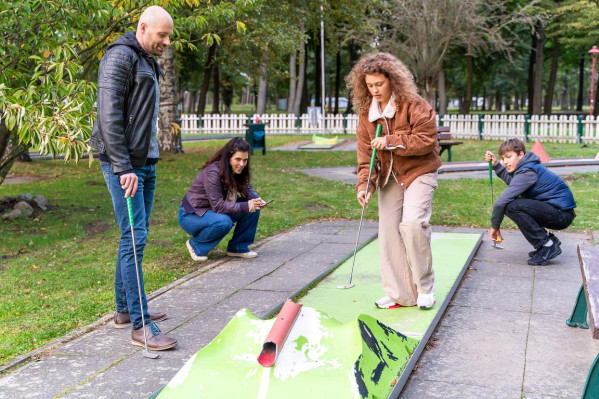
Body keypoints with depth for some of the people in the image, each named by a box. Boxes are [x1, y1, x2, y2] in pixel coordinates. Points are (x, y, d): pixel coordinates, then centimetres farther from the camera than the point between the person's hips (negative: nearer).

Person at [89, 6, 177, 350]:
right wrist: (123, 167, -23)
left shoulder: (148, 63, 19)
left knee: (137, 235, 13)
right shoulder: (120, 57, -11)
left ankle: (126, 309, 24)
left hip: (145, 163, 10)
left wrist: (149, 162, 19)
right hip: (124, 164, -10)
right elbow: (109, 116, -19)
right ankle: (141, 326, -8)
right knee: (134, 238, -11)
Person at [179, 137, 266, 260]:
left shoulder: (236, 171, -5)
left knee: (254, 207, -8)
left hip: (213, 212, 8)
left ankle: (238, 247, 3)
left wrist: (257, 201, -20)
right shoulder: (213, 172, -28)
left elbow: (247, 189, 3)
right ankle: (196, 245, -10)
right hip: (191, 215, -8)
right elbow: (218, 205, -30)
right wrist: (246, 206, -33)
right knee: (224, 222, -37)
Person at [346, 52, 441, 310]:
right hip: (389, 177, 6)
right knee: (388, 231, 2)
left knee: (412, 223, -25)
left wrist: (391, 141, -22)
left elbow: (427, 140, -19)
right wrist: (364, 184, -13)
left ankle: (425, 288, -6)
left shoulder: (414, 106, -13)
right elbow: (365, 155, 1)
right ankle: (400, 295, 14)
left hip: (418, 173, -6)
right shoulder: (366, 113, 3)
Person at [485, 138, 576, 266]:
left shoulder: (527, 173, -20)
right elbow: (512, 182, 27)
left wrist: (495, 226, -9)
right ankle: (548, 238, 14)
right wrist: (496, 165, 18)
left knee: (511, 206, -25)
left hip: (562, 214, -10)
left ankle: (548, 245, -13)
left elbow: (501, 202, -22)